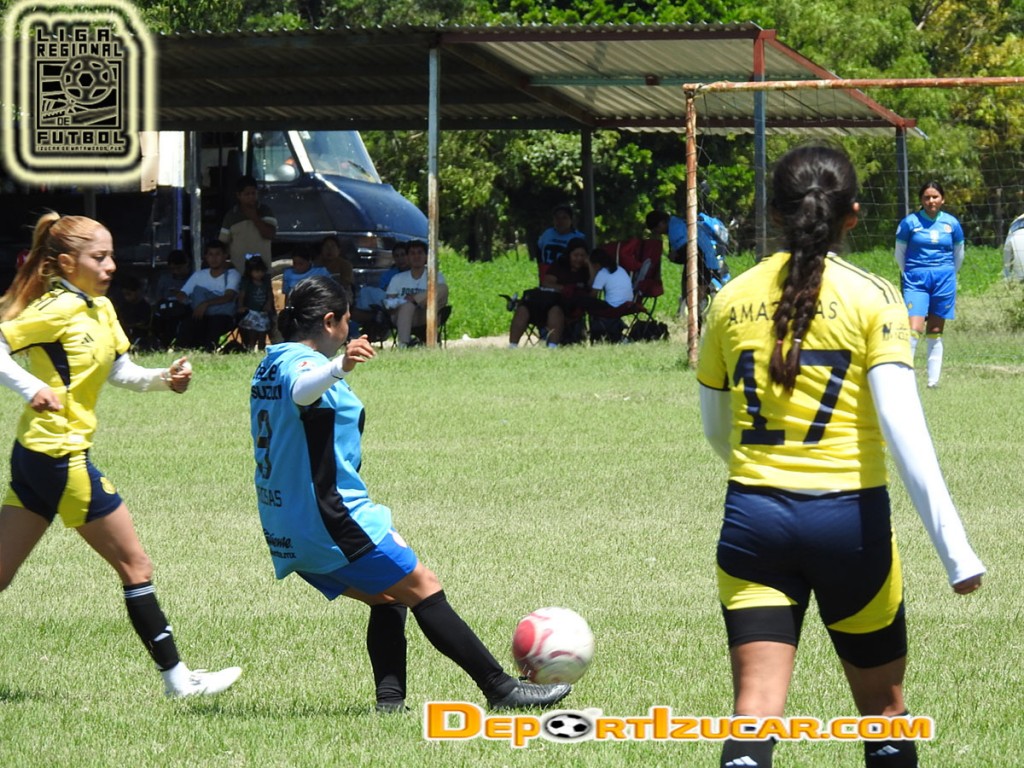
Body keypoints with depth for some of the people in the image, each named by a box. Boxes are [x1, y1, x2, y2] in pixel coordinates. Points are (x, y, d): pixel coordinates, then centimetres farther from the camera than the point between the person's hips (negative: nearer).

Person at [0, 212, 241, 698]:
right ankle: (176, 679, 7)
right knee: (135, 565, 0)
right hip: (61, 457, -9)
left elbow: (120, 372, 19)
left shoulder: (100, 308, 12)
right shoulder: (60, 308, -15)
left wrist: (164, 379, 3)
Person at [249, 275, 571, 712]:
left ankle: (390, 698, 0)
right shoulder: (301, 362, -15)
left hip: (286, 534, 10)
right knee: (424, 591, -6)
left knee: (389, 598, 16)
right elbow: (302, 390, -40)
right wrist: (339, 367, -60)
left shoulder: (269, 366, 15)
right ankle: (501, 689, -7)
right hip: (332, 519, -10)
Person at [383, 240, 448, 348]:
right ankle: (402, 345, -53)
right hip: (401, 315, 0)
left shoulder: (436, 277, 17)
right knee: (408, 305, -39)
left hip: (426, 317, 0)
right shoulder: (398, 279, 20)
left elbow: (443, 300, 0)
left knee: (443, 288, -21)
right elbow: (388, 303, 9)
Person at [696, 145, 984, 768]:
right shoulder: (872, 299, -6)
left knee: (754, 713, -4)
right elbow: (903, 431, -14)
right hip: (850, 519, -2)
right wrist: (957, 551, -13)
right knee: (883, 708, 15)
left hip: (753, 519, 2)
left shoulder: (732, 301, 4)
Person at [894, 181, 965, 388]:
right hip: (915, 280, -2)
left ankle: (933, 379, 11)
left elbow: (958, 255, 18)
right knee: (914, 328, -15)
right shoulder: (910, 223, -1)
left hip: (943, 280, 2)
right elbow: (899, 253, 10)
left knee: (935, 332, 6)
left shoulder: (951, 224, 5)